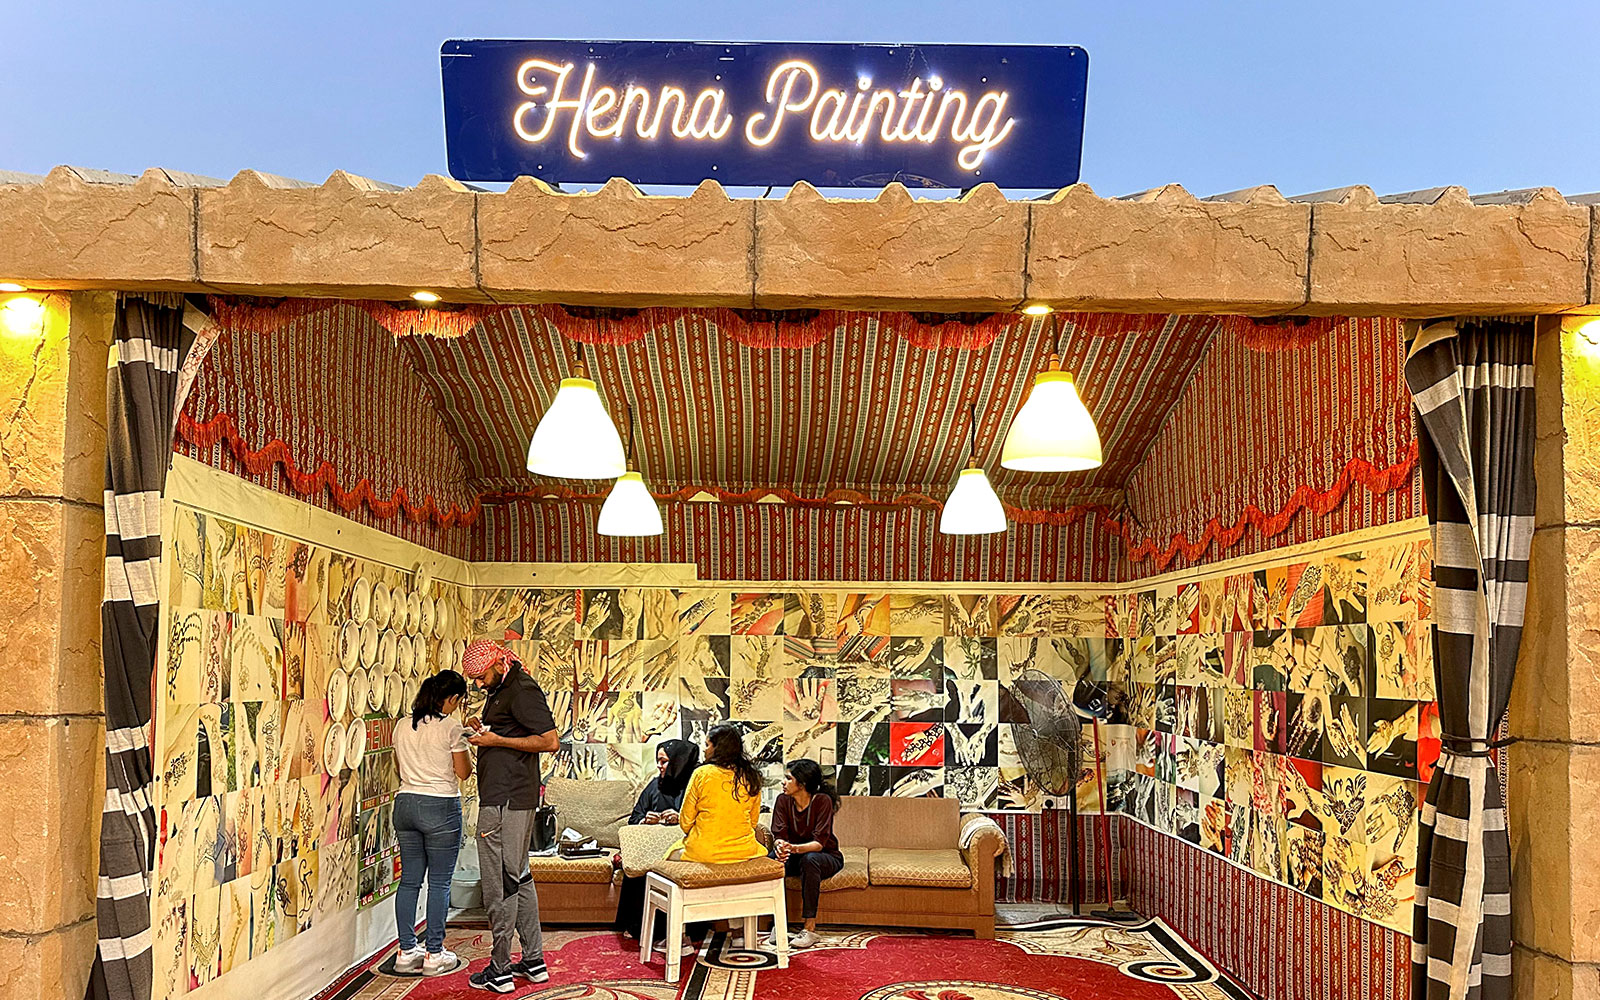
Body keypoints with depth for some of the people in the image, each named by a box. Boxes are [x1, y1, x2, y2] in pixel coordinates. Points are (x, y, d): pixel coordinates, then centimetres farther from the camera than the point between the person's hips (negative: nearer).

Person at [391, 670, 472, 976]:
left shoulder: (402, 727, 8)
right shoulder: (451, 728, -10)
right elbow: (463, 772, -5)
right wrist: (464, 745, 11)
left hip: (405, 802, 6)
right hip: (441, 806, -6)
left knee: (409, 880, 11)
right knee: (439, 882, 2)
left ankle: (407, 951, 16)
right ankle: (434, 954, 5)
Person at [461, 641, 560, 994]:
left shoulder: (522, 690, -14)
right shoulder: (500, 691, 17)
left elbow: (550, 740, -20)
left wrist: (496, 740, -18)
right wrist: (484, 731, 8)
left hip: (505, 801, -11)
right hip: (517, 797, 11)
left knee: (499, 883, -4)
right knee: (519, 878, 15)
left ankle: (500, 970, 2)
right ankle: (533, 961, 21)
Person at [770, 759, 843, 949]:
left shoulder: (822, 801, -20)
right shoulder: (783, 801, -7)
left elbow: (819, 842, -27)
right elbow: (779, 835, -14)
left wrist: (795, 848, -47)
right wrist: (780, 847, -39)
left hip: (826, 857, -4)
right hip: (796, 857, 4)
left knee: (810, 859, -37)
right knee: (773, 859, -27)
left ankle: (810, 928, -32)